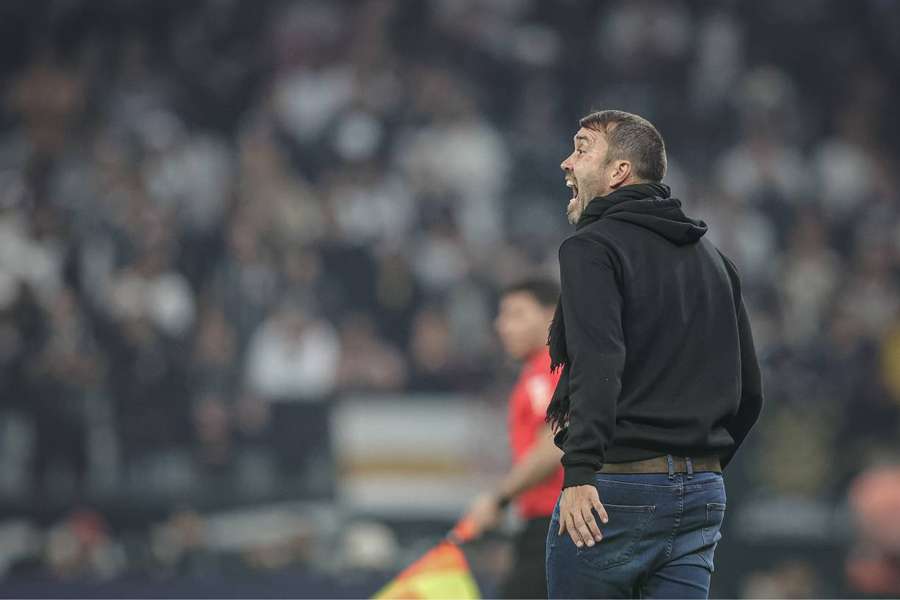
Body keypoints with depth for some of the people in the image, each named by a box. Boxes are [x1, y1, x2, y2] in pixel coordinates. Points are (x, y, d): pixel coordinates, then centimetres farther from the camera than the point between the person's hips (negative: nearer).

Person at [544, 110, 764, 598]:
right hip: (702, 501, 7)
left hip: (614, 491, -7)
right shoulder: (712, 259, 18)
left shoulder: (592, 248, -6)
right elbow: (749, 392, 20)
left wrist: (580, 472, -27)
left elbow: (598, 363, -22)